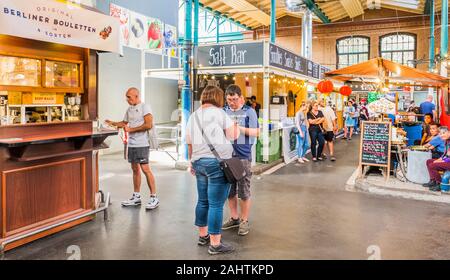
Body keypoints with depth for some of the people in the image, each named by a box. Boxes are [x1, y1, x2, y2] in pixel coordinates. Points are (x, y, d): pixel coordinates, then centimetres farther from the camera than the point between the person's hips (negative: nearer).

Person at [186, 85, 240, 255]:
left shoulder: (193, 116, 13)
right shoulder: (219, 113, -6)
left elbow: (189, 143, 17)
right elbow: (233, 136, -2)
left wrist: (192, 162, 26)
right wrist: (235, 124, 16)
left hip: (199, 163, 7)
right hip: (218, 163, -7)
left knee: (203, 201, 17)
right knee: (216, 204, -3)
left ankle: (203, 236, 29)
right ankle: (215, 245, 3)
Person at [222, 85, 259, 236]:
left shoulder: (249, 111, -2)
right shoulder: (224, 111, 8)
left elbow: (256, 132, -5)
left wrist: (240, 128, -18)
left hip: (243, 156, -4)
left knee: (244, 192, 2)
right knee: (230, 191, 13)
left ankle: (244, 221, 17)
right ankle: (234, 218, 29)